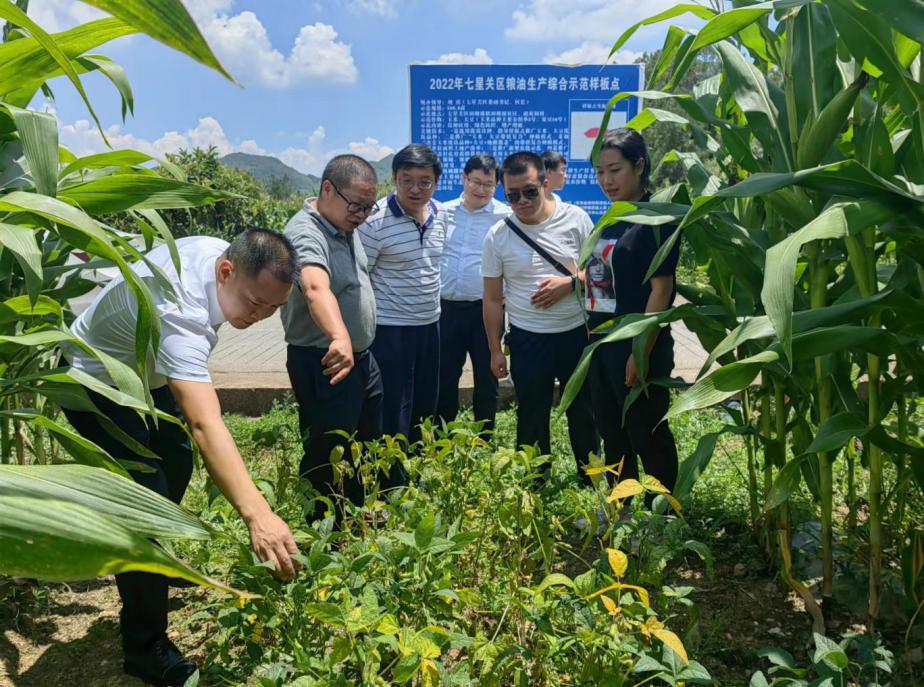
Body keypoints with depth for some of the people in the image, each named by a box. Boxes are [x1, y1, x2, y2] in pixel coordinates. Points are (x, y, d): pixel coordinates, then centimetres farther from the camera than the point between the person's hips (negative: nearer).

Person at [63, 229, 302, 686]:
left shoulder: (224, 252, -17)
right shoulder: (178, 311, -43)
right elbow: (204, 424, -55)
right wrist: (256, 514, -64)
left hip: (146, 369, 9)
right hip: (98, 384, -9)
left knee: (177, 462, 21)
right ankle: (146, 648, 1)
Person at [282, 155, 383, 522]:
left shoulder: (346, 225, 6)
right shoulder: (306, 233, -24)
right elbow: (316, 288, -45)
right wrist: (340, 337, -61)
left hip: (361, 356, 10)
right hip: (326, 364, -10)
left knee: (370, 441, 23)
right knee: (329, 456, 3)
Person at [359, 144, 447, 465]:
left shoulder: (440, 213, 5)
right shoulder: (375, 221, -17)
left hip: (430, 324, 7)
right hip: (390, 330, -7)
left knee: (425, 408, 17)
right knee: (393, 415, 1)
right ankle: (393, 482, 16)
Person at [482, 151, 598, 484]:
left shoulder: (575, 219, -5)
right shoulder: (497, 236, -4)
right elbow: (493, 299, 1)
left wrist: (570, 283, -18)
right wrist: (495, 350, 1)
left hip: (577, 333, 0)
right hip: (528, 340, 0)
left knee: (583, 410, 15)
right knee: (532, 417, 11)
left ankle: (591, 479, 35)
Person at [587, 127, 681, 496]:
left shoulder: (657, 219, -12)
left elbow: (661, 288, -17)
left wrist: (641, 353, -19)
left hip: (637, 347, -8)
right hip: (602, 343, 8)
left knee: (648, 437, 4)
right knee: (612, 435, 17)